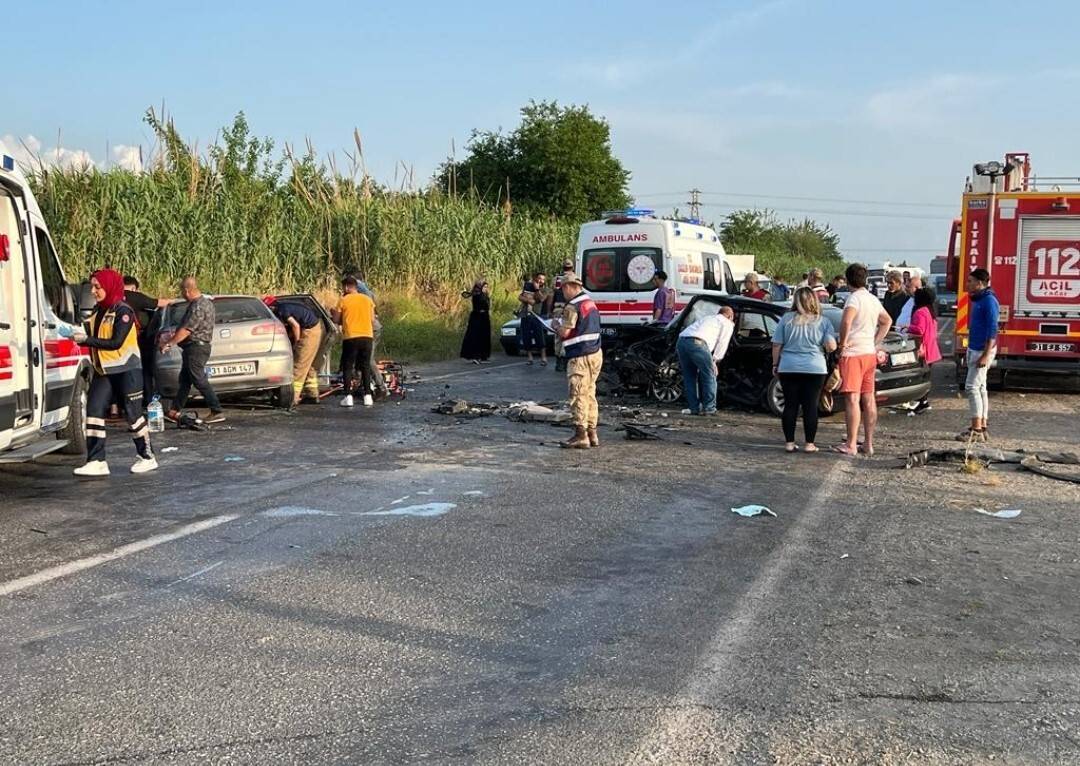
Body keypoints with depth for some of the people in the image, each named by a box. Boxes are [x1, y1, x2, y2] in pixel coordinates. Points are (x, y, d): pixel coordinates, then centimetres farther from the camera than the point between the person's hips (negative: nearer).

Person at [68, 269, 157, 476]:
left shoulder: (123, 311, -12)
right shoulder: (99, 310, 11)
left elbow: (116, 342, -20)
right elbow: (97, 338, 18)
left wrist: (87, 340, -20)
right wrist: (82, 338, 1)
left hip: (127, 370, -7)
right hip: (103, 371, 7)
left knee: (132, 413, -1)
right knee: (94, 411, -3)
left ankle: (146, 457, 14)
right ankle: (96, 461, -1)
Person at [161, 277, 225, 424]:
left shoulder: (198, 307, -20)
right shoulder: (205, 302, 12)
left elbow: (186, 330, -22)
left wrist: (168, 343, -12)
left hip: (196, 348, -11)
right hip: (196, 347, 11)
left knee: (199, 381, -8)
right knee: (184, 380, 14)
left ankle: (217, 412, -7)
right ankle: (175, 411, 20)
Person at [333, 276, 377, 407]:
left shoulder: (343, 300, -2)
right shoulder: (367, 299, 8)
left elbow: (337, 320, 2)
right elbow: (373, 320, 8)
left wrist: (333, 312, 21)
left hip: (350, 337, -3)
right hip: (367, 336, 3)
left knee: (347, 367, 5)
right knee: (366, 366, 12)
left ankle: (348, 397, -3)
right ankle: (367, 396, 7)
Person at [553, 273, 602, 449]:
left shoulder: (573, 306, -14)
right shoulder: (590, 302, 15)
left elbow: (564, 333, -17)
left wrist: (556, 326, 3)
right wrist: (562, 326, 21)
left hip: (580, 357, -9)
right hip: (595, 354, 9)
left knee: (578, 396, -5)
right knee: (590, 394, 14)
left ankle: (581, 436, -5)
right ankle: (592, 434, 18)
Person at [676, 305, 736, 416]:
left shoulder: (707, 318, 40)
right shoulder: (728, 324, 20)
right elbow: (722, 344, 10)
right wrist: (715, 361, 15)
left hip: (681, 341, 7)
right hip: (697, 342, -7)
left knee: (689, 377, 17)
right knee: (709, 375, 6)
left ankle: (694, 408, 18)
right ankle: (709, 408, 7)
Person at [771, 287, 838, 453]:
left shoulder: (786, 319, 0)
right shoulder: (823, 322, -1)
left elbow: (776, 345, 1)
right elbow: (831, 346, -9)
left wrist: (775, 364, 12)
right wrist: (824, 349, 13)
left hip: (789, 368, 1)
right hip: (815, 369, -1)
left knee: (790, 406, 7)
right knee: (811, 407, 4)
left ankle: (789, 443, 9)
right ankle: (810, 444, 5)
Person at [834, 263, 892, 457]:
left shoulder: (855, 298, -13)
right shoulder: (873, 299, 13)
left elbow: (846, 320, -31)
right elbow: (887, 321, 29)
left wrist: (843, 343, -18)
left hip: (853, 354, -8)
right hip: (870, 353, 8)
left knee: (852, 399, -8)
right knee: (868, 399, 10)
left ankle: (851, 445, -8)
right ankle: (868, 444, 15)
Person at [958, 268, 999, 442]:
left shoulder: (989, 301, -16)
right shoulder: (978, 299, 14)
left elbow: (992, 330, -20)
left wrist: (986, 355, -24)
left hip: (982, 350, -10)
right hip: (974, 349, 10)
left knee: (972, 387, -10)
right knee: (980, 388, 12)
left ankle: (976, 430, -8)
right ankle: (983, 428, 17)